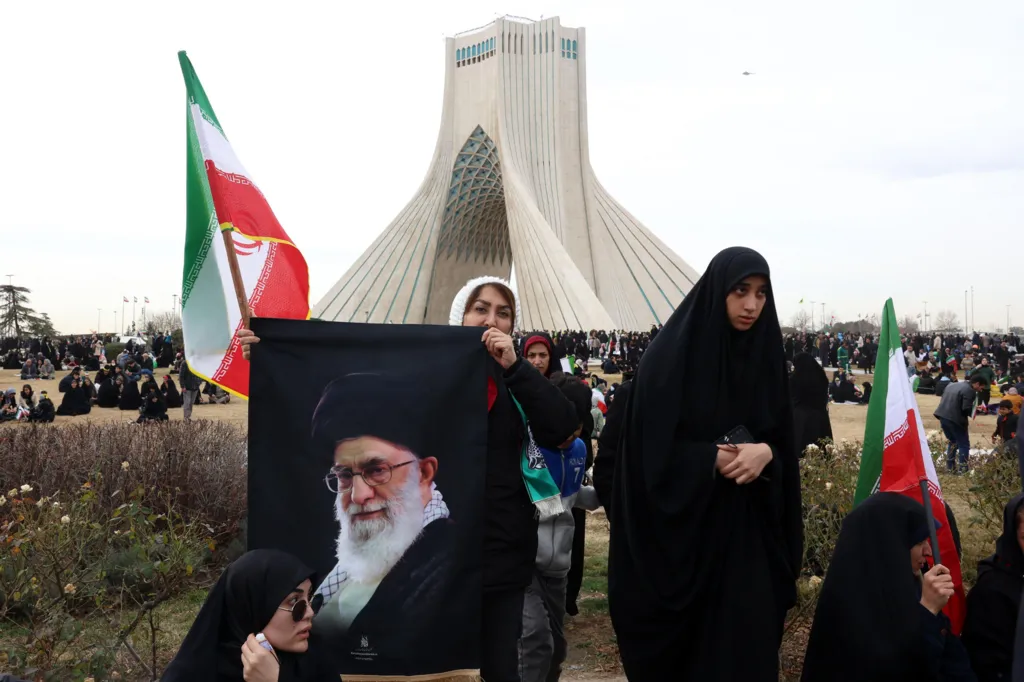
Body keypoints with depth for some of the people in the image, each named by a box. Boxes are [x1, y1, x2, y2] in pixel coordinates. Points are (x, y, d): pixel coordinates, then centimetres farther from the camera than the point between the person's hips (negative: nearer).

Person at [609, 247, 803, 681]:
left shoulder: (766, 357, 6)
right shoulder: (672, 355, -10)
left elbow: (783, 444, 8)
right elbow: (653, 449, -11)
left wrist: (765, 454, -14)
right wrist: (713, 459, -20)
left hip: (749, 532, 4)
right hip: (686, 530, -4)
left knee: (749, 639, 5)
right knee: (690, 643, 4)